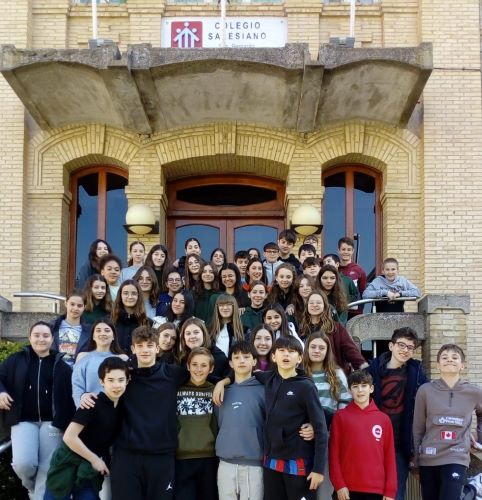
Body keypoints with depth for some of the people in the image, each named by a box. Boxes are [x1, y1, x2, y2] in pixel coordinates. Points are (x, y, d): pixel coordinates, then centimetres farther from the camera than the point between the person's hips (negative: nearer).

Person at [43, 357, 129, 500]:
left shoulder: (121, 408, 3)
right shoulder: (93, 404, -19)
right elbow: (69, 437, -23)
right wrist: (94, 459, -14)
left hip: (91, 471, 6)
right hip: (68, 467, -6)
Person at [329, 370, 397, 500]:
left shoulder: (383, 419, 7)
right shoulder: (340, 416, 3)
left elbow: (390, 456, 6)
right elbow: (334, 453, 1)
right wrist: (339, 484, -6)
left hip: (377, 489, 1)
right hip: (349, 488, -1)